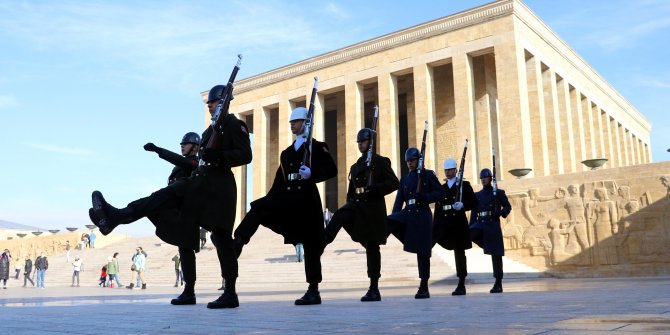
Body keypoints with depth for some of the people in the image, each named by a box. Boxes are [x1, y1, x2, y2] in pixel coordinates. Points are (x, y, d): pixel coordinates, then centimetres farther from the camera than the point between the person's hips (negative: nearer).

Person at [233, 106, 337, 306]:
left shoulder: (317, 147, 4)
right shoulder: (286, 153, 21)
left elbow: (332, 170, -8)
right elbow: (279, 181, 17)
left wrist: (312, 173, -24)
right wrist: (268, 201, 7)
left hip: (307, 199, -5)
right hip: (288, 198, 6)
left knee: (310, 245, -3)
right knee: (258, 208, -19)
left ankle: (314, 291, 3)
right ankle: (238, 243, -24)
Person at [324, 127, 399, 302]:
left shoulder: (380, 162, 1)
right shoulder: (355, 167, 18)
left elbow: (394, 182, -8)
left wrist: (375, 189, -21)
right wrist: (350, 202, 7)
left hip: (373, 209, -5)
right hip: (357, 205, 5)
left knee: (372, 248, -2)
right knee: (339, 215, -30)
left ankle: (374, 289, 5)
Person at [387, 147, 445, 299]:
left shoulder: (428, 175, 3)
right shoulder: (404, 179, 15)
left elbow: (441, 192, -2)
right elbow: (399, 201, 12)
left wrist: (425, 197, -18)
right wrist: (394, 219, 1)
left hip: (422, 216, -5)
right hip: (407, 214, 5)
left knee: (422, 252, -1)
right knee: (387, 223, -27)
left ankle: (424, 288, 7)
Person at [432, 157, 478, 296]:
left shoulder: (464, 185, 6)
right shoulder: (441, 188, 16)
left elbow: (474, 202, 1)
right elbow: (437, 208, 14)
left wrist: (462, 205, -18)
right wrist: (434, 226, 8)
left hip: (458, 222, -3)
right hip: (443, 222, 3)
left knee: (459, 253, 3)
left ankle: (461, 285, 11)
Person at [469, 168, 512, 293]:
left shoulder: (498, 193, 4)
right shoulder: (477, 195, 13)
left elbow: (508, 206, 5)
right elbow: (474, 213, 12)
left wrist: (500, 213, -17)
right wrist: (470, 228, 5)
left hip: (493, 225, -3)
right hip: (480, 224, 3)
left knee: (496, 255, 0)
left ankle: (498, 284, 7)